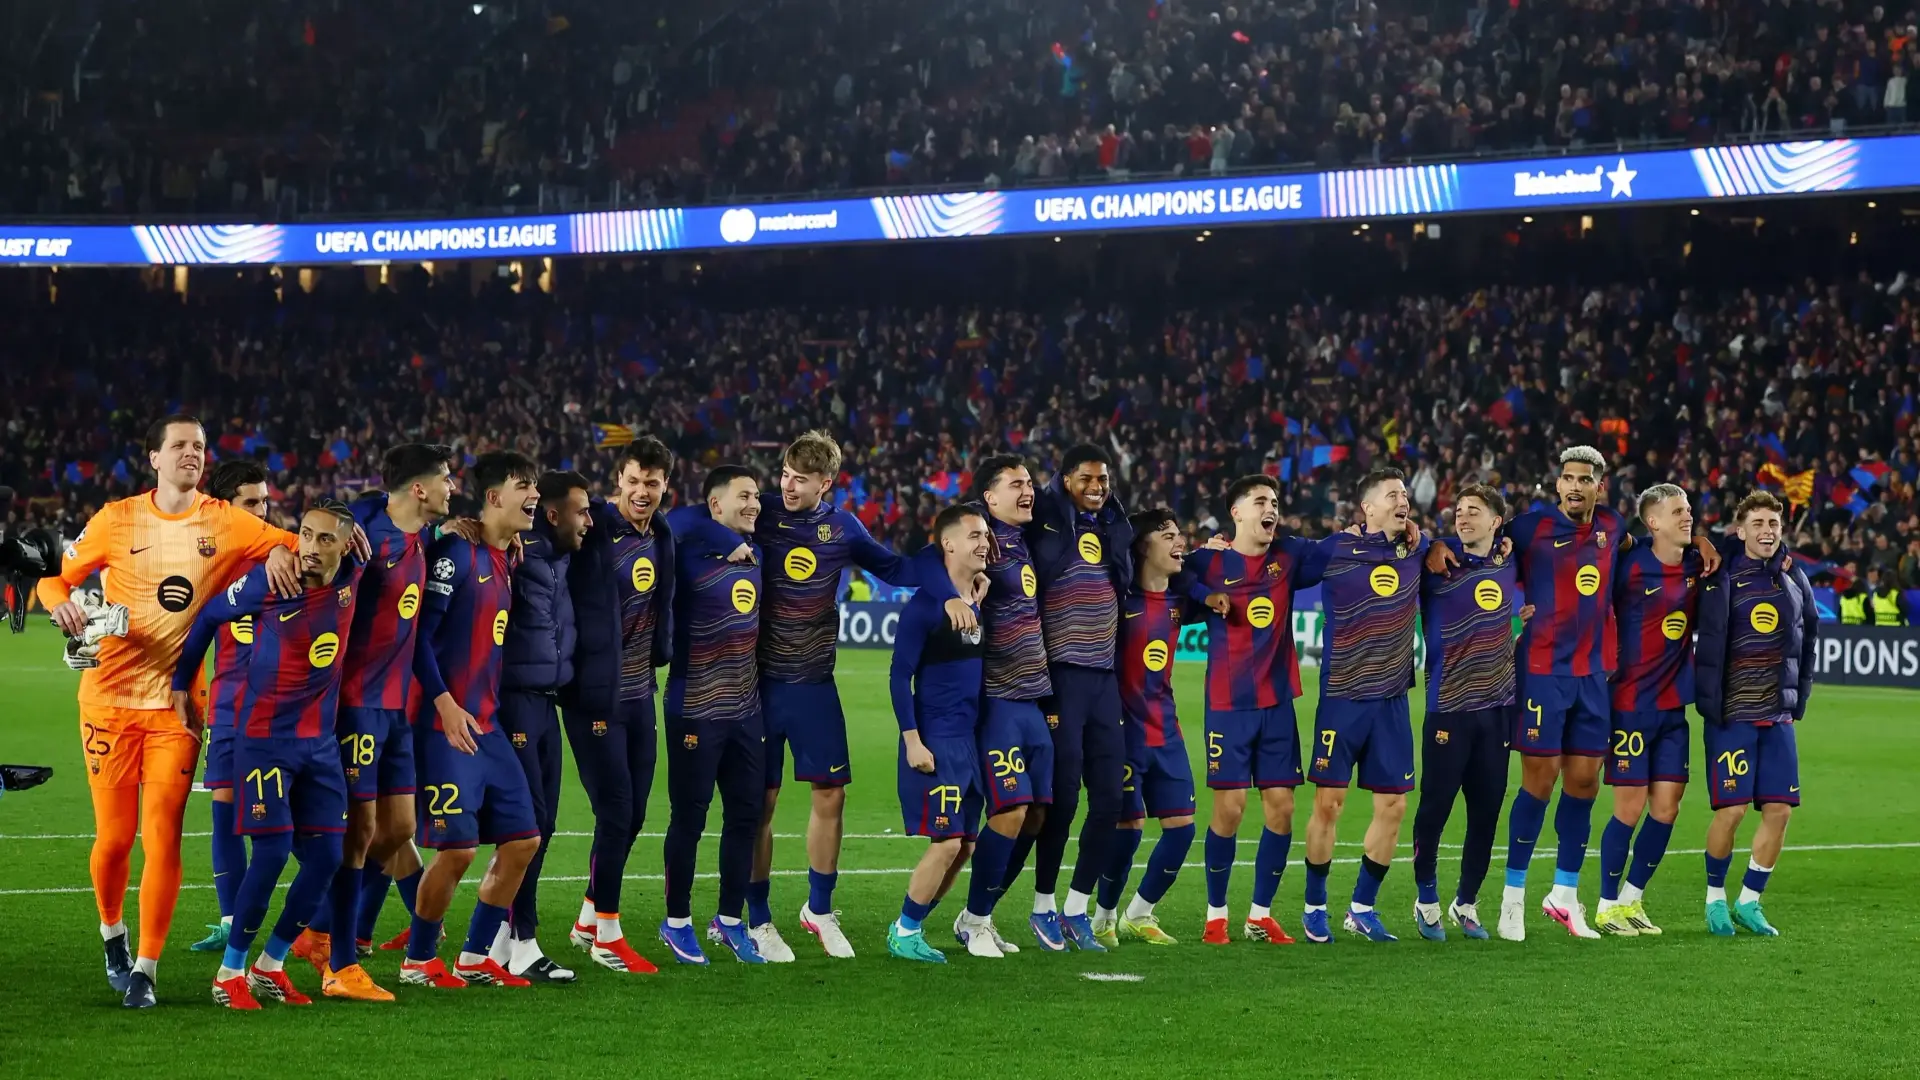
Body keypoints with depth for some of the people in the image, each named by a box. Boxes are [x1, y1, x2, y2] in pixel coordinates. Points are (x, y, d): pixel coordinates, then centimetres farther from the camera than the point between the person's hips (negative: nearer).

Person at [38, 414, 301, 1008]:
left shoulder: (224, 522, 4)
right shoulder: (117, 520, 3)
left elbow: (294, 544, 6)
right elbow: (55, 578, 8)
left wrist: (279, 553, -18)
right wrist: (61, 605, -15)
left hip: (176, 701, 0)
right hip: (109, 698, 0)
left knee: (163, 837, -7)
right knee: (113, 837, 0)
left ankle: (145, 969, 3)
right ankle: (112, 933, 29)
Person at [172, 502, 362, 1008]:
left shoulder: (352, 580, -2)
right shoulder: (270, 581, -14)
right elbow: (209, 616, 1)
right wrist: (182, 686, 6)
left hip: (320, 742, 6)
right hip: (265, 737, -5)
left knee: (326, 856, 1)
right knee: (273, 852, -12)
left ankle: (270, 966, 16)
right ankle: (230, 971, 3)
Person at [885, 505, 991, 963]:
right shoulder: (925, 604, -11)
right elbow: (899, 675, -11)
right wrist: (912, 741, -16)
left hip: (973, 741, 8)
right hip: (936, 744, -8)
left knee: (964, 845, 8)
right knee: (946, 843, -10)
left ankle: (912, 929, 19)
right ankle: (903, 933, 5)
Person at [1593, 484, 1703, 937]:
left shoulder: (1697, 564, 5)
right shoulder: (1631, 566, -12)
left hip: (1673, 704, 6)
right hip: (1632, 704, -6)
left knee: (1666, 806, 4)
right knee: (1630, 807, -3)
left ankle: (1630, 900, 18)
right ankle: (1607, 907, 10)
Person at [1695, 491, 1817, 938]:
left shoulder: (1794, 579, 9)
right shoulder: (1723, 579, -9)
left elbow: (1809, 635, 19)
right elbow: (1710, 646, -13)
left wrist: (1799, 695, 14)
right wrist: (1710, 703, -17)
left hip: (1778, 715, 5)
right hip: (1733, 714, -5)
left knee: (1779, 810, 1)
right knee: (1731, 810, -7)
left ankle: (1749, 901, 15)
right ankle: (1715, 898, 14)